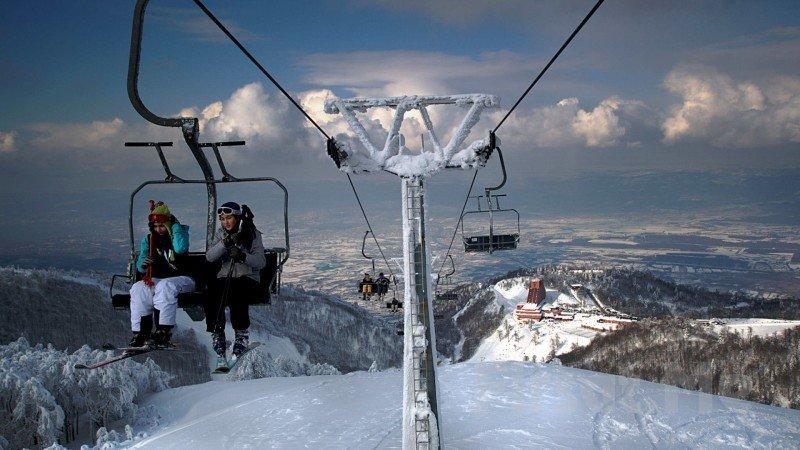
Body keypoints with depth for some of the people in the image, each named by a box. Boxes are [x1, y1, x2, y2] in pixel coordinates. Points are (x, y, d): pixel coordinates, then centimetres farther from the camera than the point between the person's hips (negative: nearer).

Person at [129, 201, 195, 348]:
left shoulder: (180, 232, 1)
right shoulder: (148, 239, 11)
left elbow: (181, 249, -22)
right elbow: (140, 267, 7)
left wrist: (175, 225, -15)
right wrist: (142, 264, -18)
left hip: (182, 279, -4)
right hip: (157, 279, 4)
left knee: (165, 286, -36)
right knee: (138, 288, -24)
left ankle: (164, 333, -40)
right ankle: (140, 333, -28)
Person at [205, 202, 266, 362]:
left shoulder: (253, 234, -1)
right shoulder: (221, 234, 9)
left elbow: (261, 262, -9)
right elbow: (209, 257, -6)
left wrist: (243, 256, -26)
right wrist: (225, 242, -21)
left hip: (248, 278, -3)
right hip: (225, 277, 3)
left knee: (236, 294, -34)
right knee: (213, 297, -28)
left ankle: (241, 335, -21)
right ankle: (217, 336, -15)